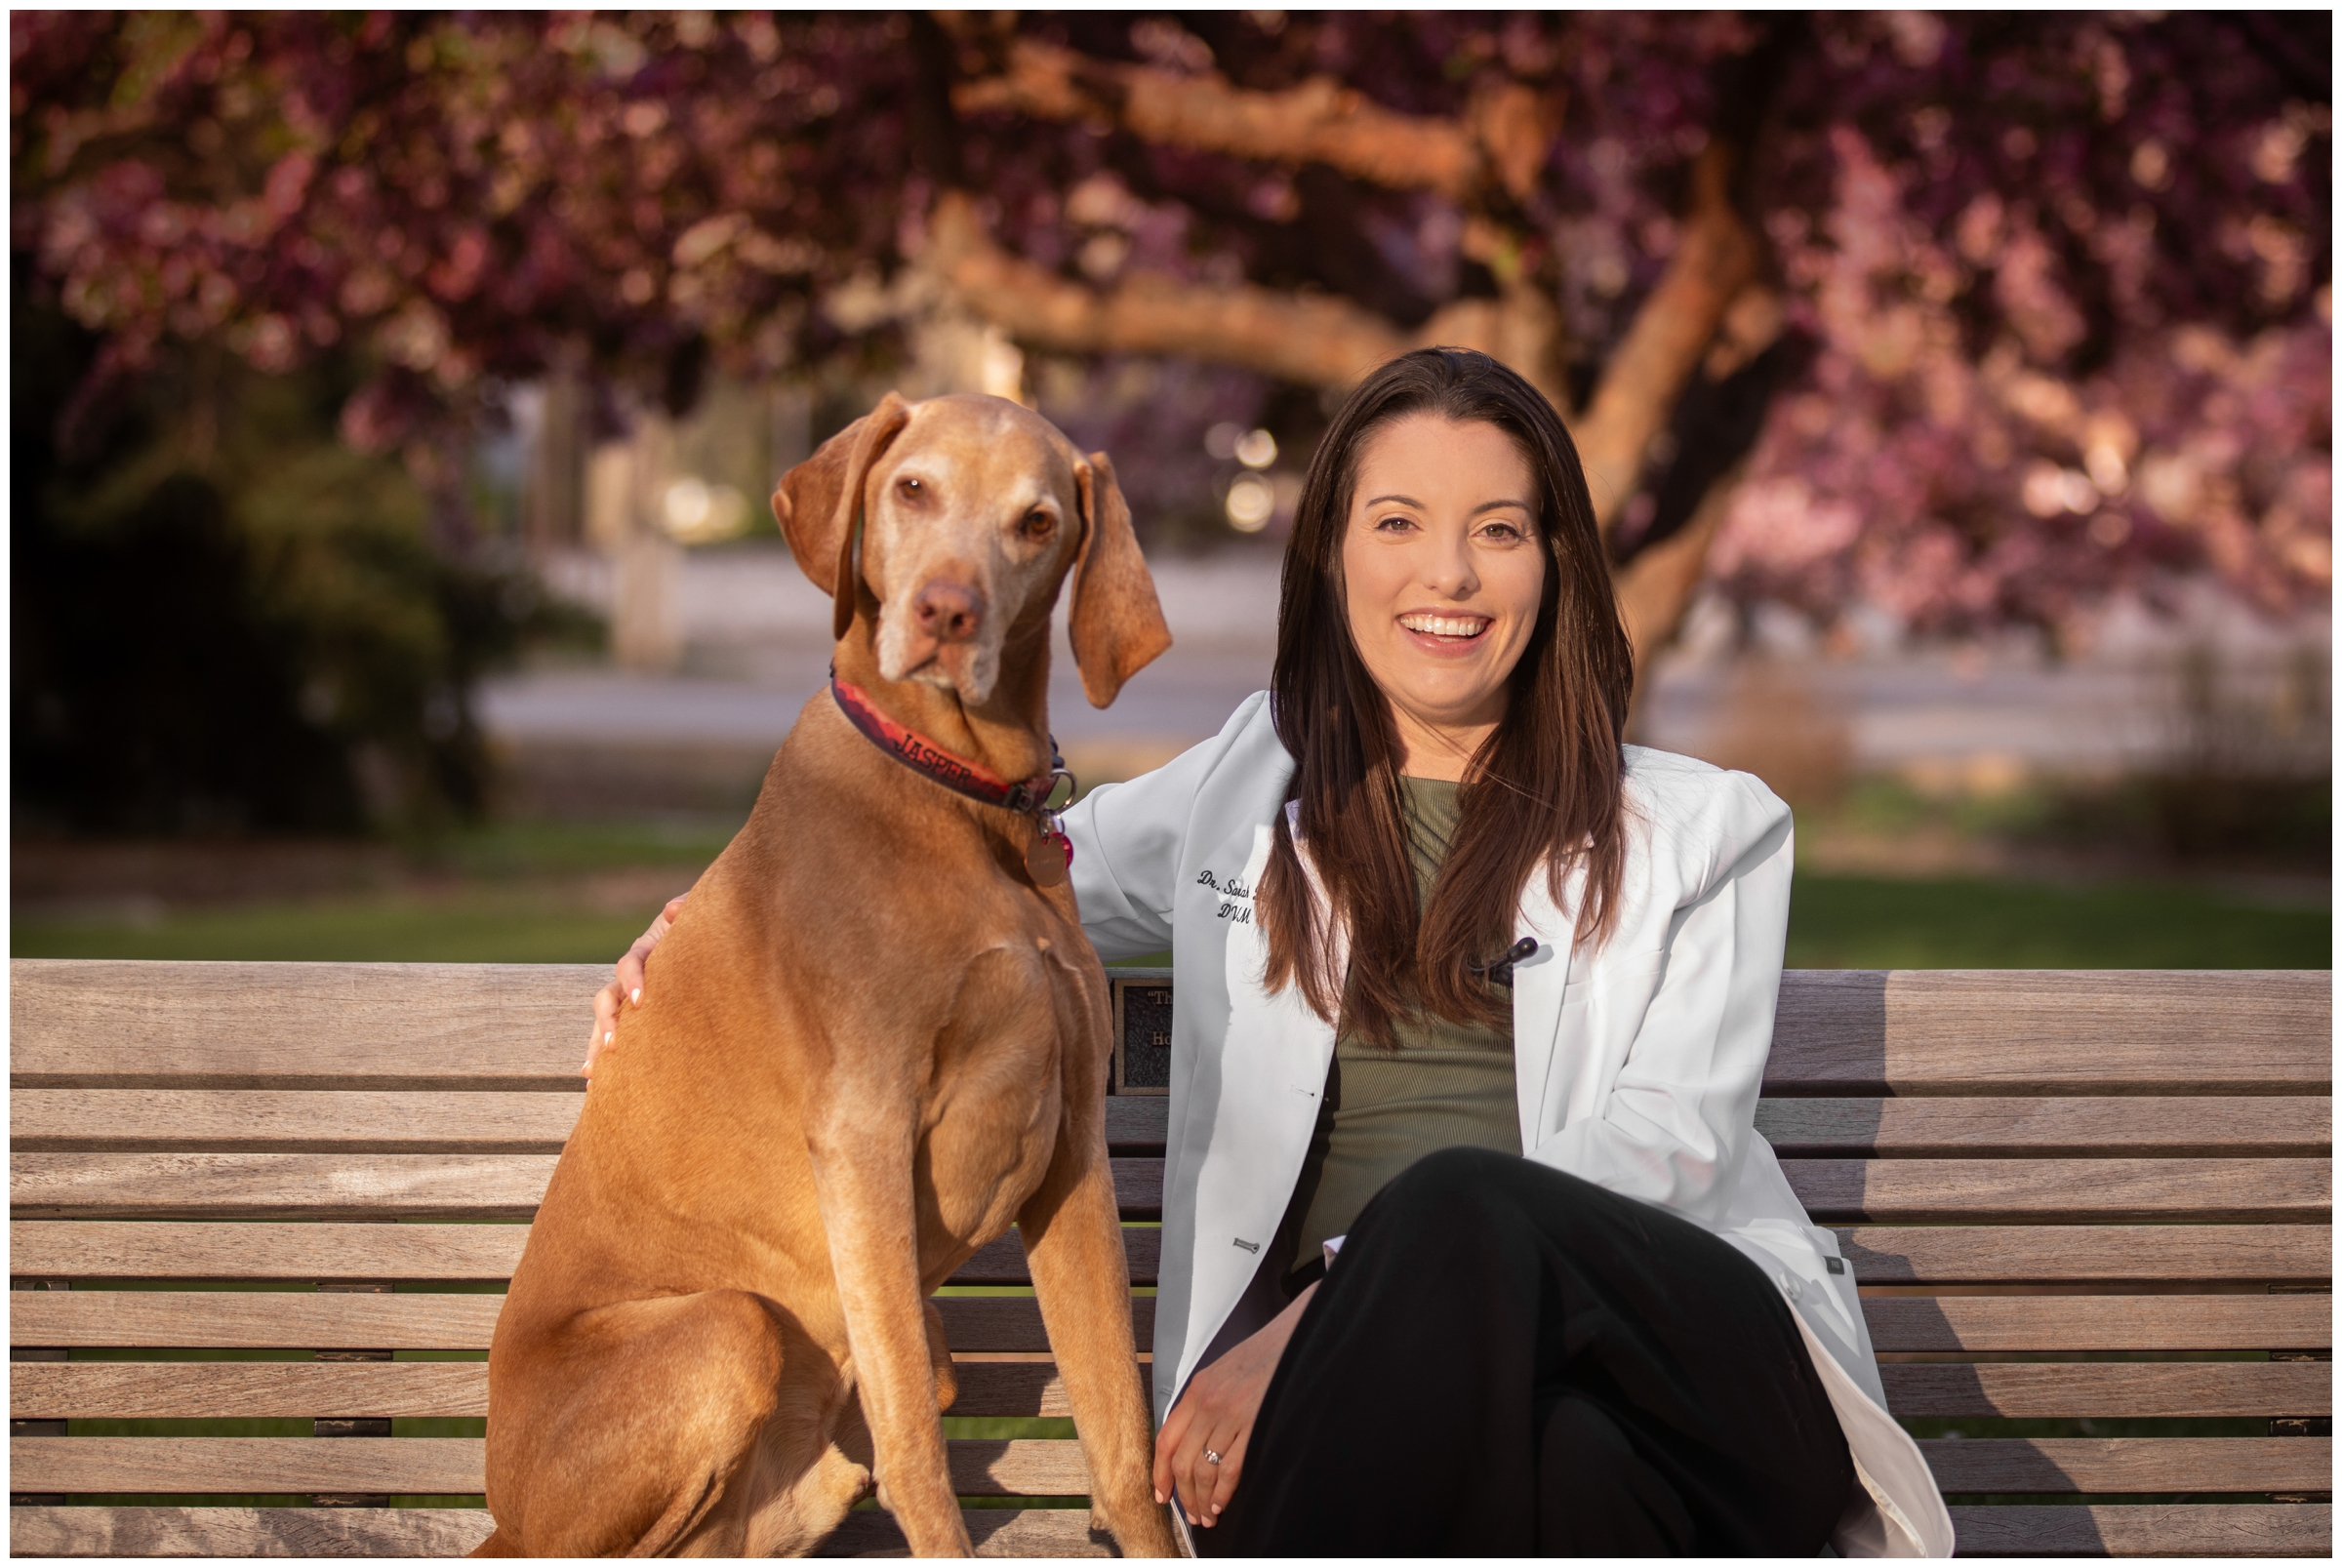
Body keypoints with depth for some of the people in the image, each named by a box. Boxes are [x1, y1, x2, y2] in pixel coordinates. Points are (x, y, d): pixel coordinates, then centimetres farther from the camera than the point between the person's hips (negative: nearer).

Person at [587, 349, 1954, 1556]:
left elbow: (1670, 1143, 1)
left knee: (1458, 1210, -39)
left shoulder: (1703, 832, 16)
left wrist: (1339, 1301, -13)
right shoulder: (1241, 801, 24)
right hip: (1366, 1381, 1)